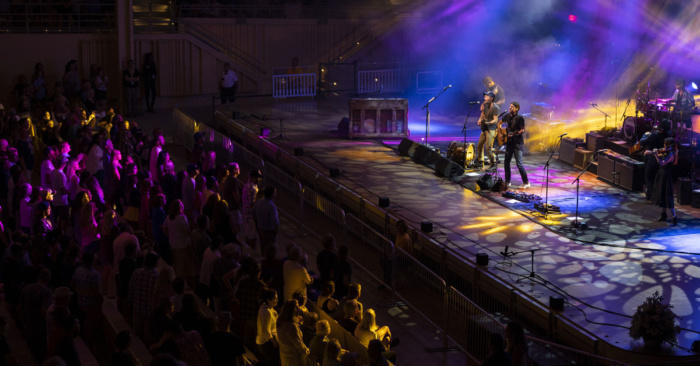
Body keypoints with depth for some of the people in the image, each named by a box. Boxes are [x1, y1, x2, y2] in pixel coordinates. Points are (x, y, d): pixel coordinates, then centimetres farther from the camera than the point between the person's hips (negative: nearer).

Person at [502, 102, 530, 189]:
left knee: (519, 164, -11)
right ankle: (507, 182, 21)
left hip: (517, 143, -7)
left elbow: (523, 130, -15)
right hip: (509, 142, 7)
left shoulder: (519, 118, -11)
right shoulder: (507, 116, 8)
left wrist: (514, 134, -26)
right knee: (506, 163, 10)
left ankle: (526, 183, -4)